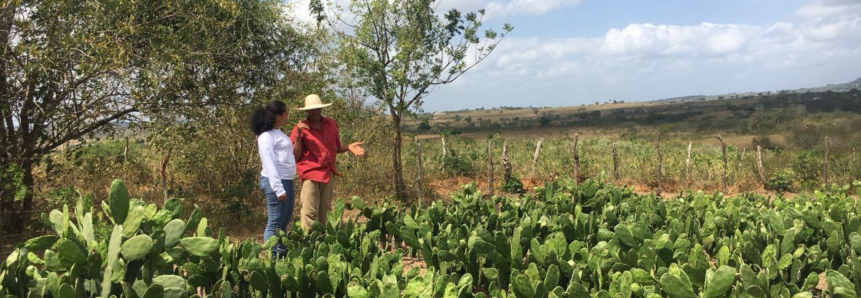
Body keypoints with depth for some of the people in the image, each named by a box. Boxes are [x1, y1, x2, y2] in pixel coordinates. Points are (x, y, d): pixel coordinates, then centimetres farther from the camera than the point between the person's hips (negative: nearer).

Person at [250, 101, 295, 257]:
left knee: (284, 221, 17)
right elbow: (269, 164, -19)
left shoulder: (278, 133, 15)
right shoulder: (267, 136, -13)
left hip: (287, 181, 10)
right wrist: (278, 189, -22)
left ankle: (282, 254, 27)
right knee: (274, 223, -6)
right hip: (275, 182, -10)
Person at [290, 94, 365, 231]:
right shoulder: (300, 128, -3)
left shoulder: (332, 124, 9)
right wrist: (298, 136, -16)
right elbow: (295, 156, -4)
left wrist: (349, 147, -1)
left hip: (329, 174, 5)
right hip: (311, 174, -5)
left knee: (325, 212, 12)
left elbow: (337, 148, 19)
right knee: (310, 213, -9)